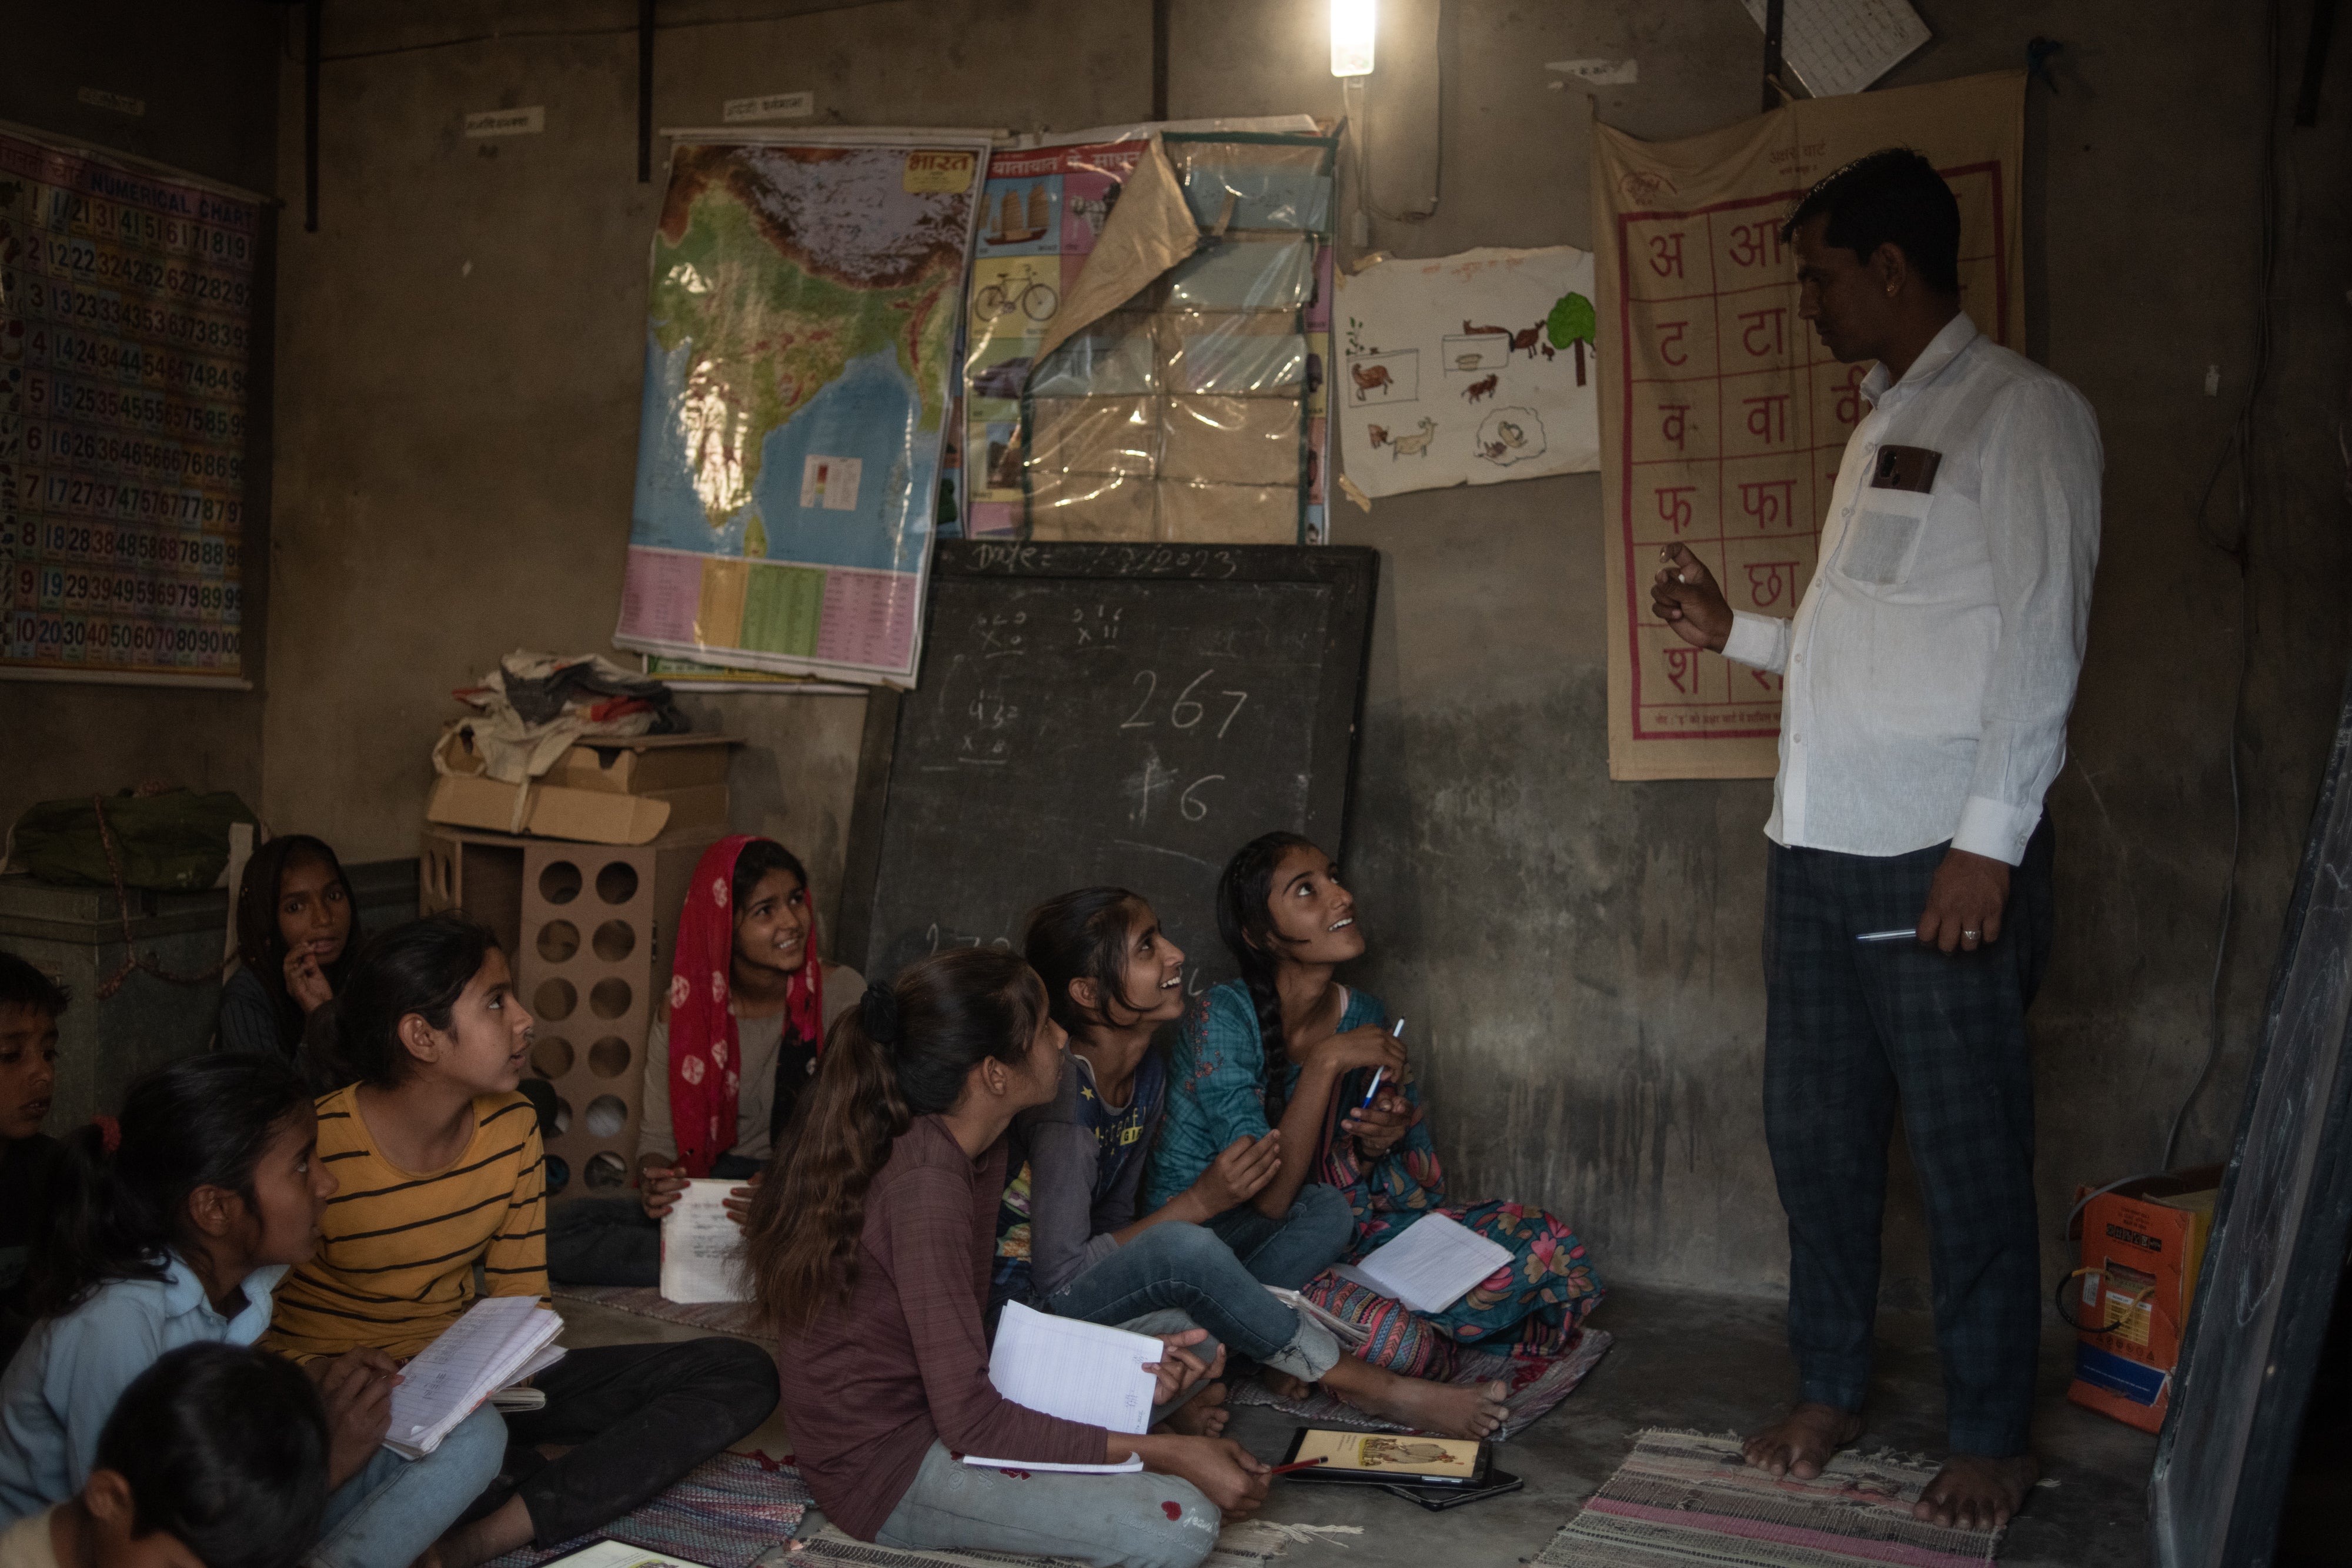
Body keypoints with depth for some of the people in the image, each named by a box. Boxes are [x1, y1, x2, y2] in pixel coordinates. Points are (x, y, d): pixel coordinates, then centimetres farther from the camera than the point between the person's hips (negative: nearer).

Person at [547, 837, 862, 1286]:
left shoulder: (839, 992, -4)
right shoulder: (686, 1008, 1)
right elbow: (660, 1135, 4)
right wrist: (654, 1181, -21)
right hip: (705, 1193, 3)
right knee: (559, 1231, -20)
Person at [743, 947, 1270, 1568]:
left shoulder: (975, 1151, 2)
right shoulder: (923, 1184, -27)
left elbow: (965, 1321, 4)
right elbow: (970, 1422, -27)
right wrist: (1171, 1453, -24)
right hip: (886, 1468, -9)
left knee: (1177, 1339, 11)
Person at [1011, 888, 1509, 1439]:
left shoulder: (1148, 1074, 1)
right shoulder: (1064, 1095, -25)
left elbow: (1114, 1220, 4)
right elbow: (1059, 1275, -25)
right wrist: (1200, 1202, -24)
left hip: (1114, 1280, 9)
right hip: (1029, 1305, -9)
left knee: (1326, 1211, 0)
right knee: (1183, 1248, -40)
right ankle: (1374, 1388, -20)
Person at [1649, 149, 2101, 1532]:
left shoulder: (2023, 414, -5)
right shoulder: (1879, 430, 20)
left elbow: (2040, 639, -12)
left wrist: (1989, 842, -17)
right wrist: (1737, 633, 17)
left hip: (1944, 856, -8)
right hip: (1820, 845, 8)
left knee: (1971, 1157, 2)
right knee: (1817, 1134, 12)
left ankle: (1994, 1437, 16)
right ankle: (1831, 1394, 26)